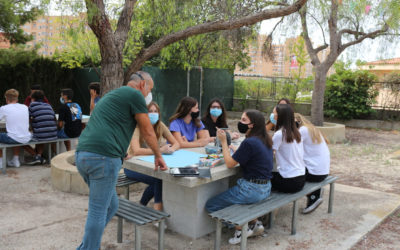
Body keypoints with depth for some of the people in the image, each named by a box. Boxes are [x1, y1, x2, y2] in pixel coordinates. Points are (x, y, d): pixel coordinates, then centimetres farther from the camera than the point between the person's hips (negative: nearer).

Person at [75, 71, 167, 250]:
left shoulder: (112, 95, 28)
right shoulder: (135, 94, 1)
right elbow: (147, 132, 7)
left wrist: (122, 153, 51)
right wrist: (158, 155, 22)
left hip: (82, 154, 9)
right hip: (103, 156, -9)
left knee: (110, 205, 18)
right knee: (98, 212, -1)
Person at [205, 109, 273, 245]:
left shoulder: (249, 142, -21)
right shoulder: (265, 140, 7)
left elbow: (230, 163, -12)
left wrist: (223, 142, -6)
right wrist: (229, 147, 8)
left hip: (252, 189, -9)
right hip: (265, 188, 9)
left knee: (211, 205, 0)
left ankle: (240, 229, 8)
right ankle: (254, 223, 22)